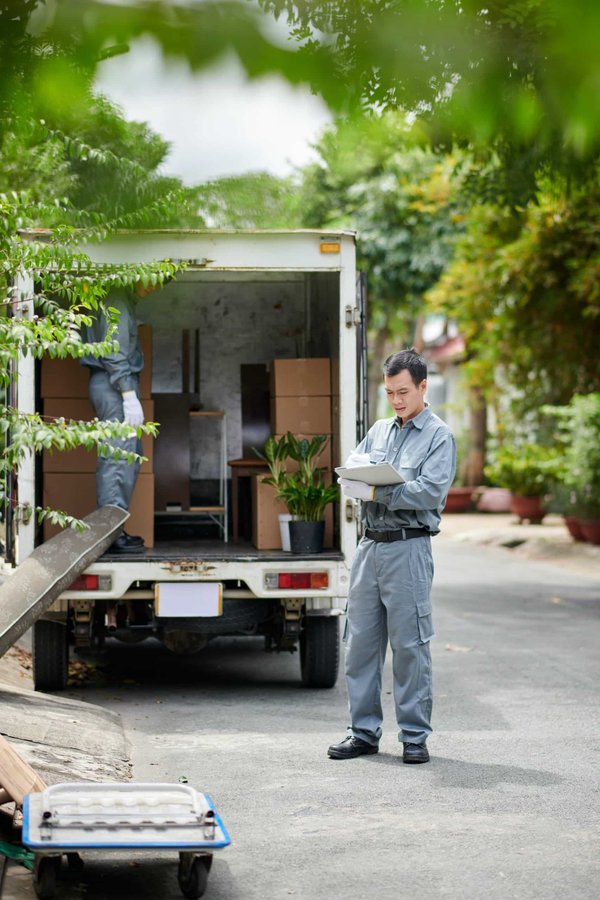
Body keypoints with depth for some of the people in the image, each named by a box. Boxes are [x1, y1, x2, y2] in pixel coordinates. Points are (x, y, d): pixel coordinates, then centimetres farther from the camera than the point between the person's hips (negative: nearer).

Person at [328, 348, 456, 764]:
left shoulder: (439, 435, -1)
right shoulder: (380, 430, 18)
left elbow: (431, 491, -14)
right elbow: (349, 473, 14)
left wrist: (379, 493, -19)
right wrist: (358, 477, -9)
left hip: (408, 547, -6)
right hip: (370, 544, 6)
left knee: (410, 645, -3)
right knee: (360, 642, 7)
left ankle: (415, 736, 6)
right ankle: (364, 731, 16)